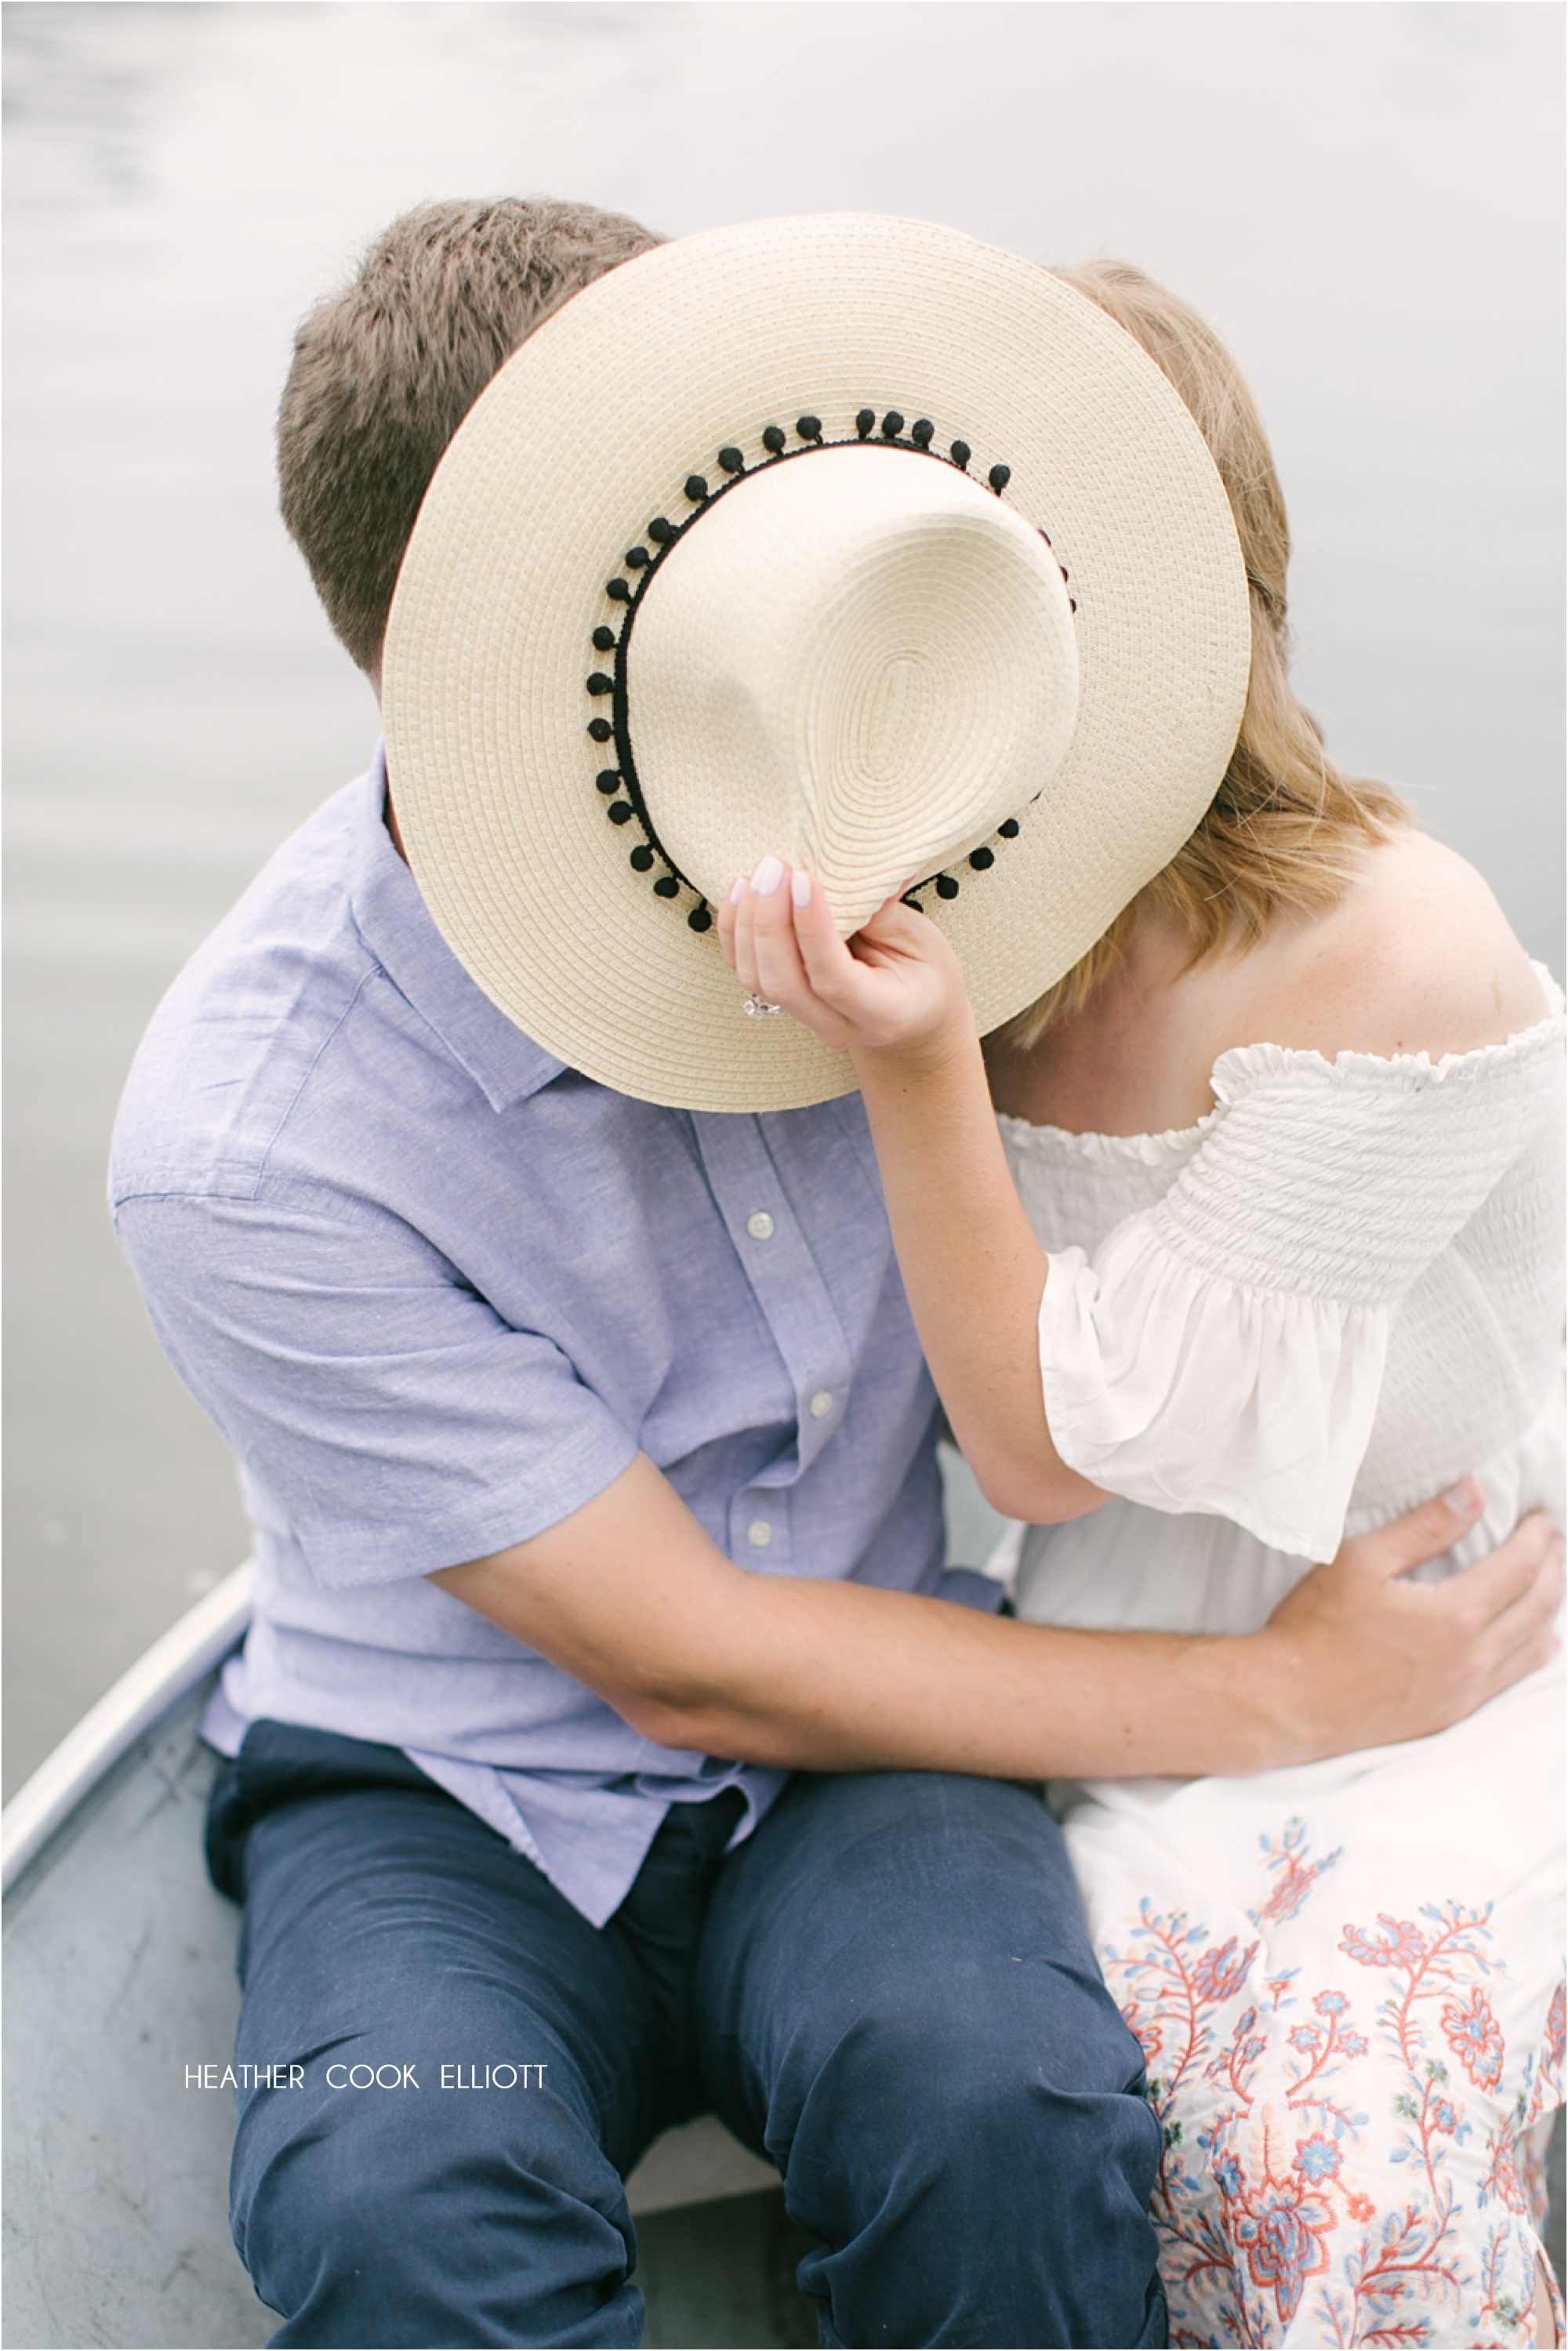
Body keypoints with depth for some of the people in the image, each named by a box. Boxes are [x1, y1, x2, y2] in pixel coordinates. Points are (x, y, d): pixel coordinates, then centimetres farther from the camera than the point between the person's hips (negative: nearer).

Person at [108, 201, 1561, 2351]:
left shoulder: (827, 838, -10)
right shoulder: (250, 1148, -23)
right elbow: (685, 1663, -17)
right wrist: (1288, 1696, -14)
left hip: (849, 1757, 3)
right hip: (448, 1799, -3)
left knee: (996, 2096, -30)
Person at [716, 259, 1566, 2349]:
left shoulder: (1388, 955, -22)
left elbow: (1052, 1441, -18)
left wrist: (915, 1067, -29)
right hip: (1148, 1679, 4)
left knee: (1349, 2144, -28)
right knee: (1150, 2094, -25)